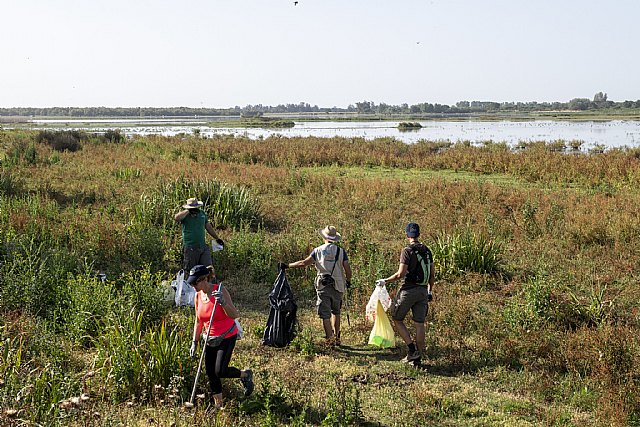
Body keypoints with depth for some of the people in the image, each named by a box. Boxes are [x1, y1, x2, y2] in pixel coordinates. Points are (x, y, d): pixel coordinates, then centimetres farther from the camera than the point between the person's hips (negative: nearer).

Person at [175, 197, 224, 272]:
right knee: (190, 270, 4)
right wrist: (188, 211, -21)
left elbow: (208, 227, 21)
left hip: (203, 247, 4)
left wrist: (217, 238, 24)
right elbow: (177, 218, -29)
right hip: (190, 248, -4)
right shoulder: (184, 214, -5)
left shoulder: (202, 213, 11)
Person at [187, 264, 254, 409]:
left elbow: (234, 315, -25)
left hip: (227, 337, -6)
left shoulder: (220, 291, -19)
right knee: (210, 373, 3)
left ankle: (245, 375, 16)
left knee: (220, 371, -12)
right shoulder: (198, 295, -2)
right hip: (211, 339, 6)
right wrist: (194, 342, 6)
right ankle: (218, 405, 19)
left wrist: (222, 302, -40)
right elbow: (198, 321, 9)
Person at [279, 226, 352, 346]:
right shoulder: (341, 251, 1)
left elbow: (304, 262, -8)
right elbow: (348, 270, -2)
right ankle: (337, 337, 20)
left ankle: (329, 339, -5)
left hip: (323, 286, -2)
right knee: (336, 311, 20)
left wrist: (287, 266, 0)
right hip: (338, 286, 2)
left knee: (325, 314, 1)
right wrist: (348, 281, 18)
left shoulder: (318, 250, 0)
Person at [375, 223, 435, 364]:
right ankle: (417, 356, 10)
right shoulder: (427, 251, 8)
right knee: (419, 323, 7)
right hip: (423, 291, 6)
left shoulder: (407, 251, -12)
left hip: (408, 290, -6)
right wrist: (430, 291, 24)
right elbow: (432, 274, 12)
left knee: (397, 319, 9)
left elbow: (400, 274, -17)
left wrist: (385, 281, -4)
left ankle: (411, 349, -1)